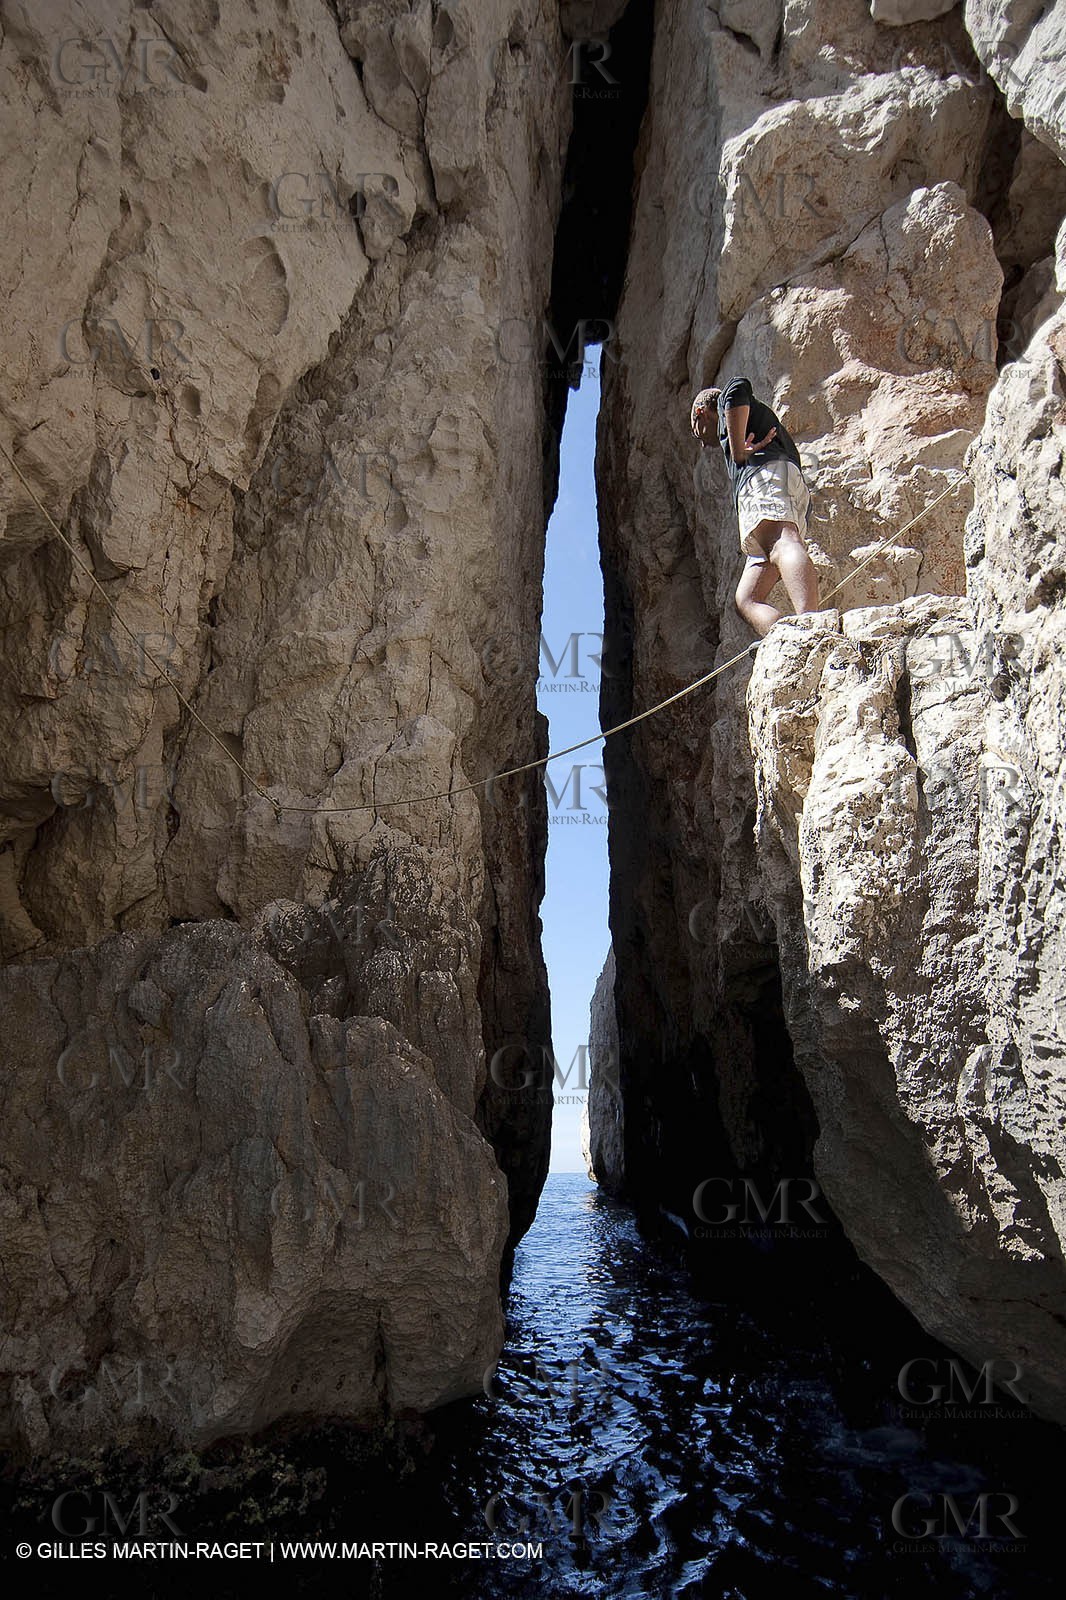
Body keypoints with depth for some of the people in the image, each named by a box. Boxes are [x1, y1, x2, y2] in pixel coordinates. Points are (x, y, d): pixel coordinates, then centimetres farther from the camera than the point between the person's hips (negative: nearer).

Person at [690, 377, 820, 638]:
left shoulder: (724, 403, 24)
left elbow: (738, 388, -2)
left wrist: (738, 450, -2)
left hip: (768, 473, -8)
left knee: (781, 544, -36)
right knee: (747, 599, -4)